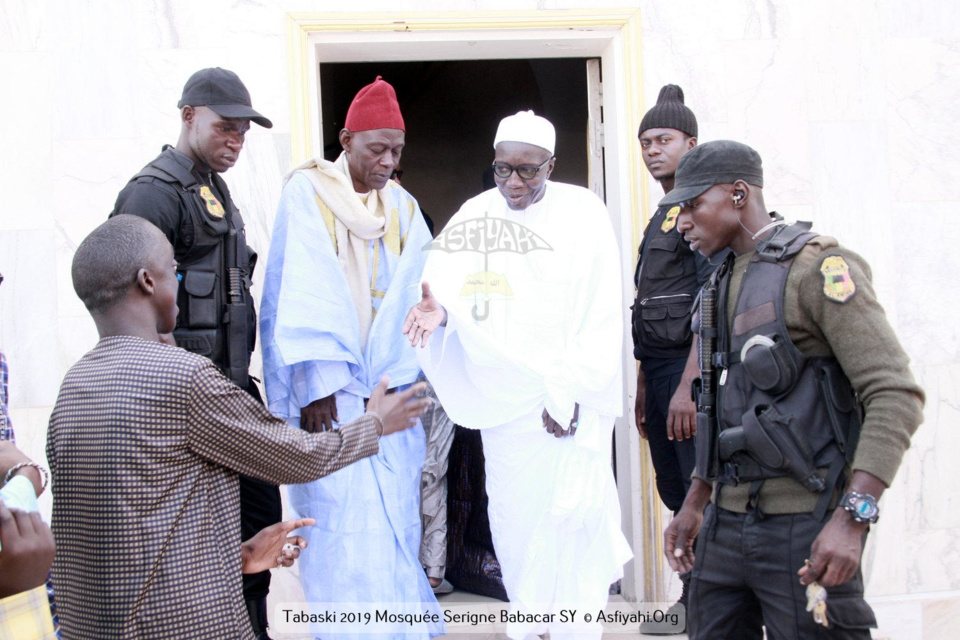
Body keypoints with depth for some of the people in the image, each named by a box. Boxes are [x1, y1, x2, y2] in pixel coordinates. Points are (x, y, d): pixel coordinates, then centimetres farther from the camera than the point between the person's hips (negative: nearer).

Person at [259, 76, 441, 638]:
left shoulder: (404, 208, 11)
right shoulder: (308, 193, -3)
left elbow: (418, 295, 5)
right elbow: (303, 296, -10)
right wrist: (316, 386, -16)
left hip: (391, 386, 4)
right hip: (331, 388, -4)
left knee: (395, 515, 6)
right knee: (343, 515, -6)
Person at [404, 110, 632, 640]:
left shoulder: (581, 213, -5)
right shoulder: (475, 215, 5)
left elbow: (602, 314, -9)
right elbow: (450, 285, 2)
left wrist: (570, 392, -14)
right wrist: (438, 310, -23)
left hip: (567, 396, -3)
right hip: (502, 394, 4)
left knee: (568, 507, -3)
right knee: (511, 511, 9)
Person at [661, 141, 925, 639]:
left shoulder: (819, 267, -11)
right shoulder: (725, 282, 15)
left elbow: (897, 395, -17)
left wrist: (851, 518, -25)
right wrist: (695, 502, 20)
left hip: (804, 528, -7)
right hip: (726, 522, 8)